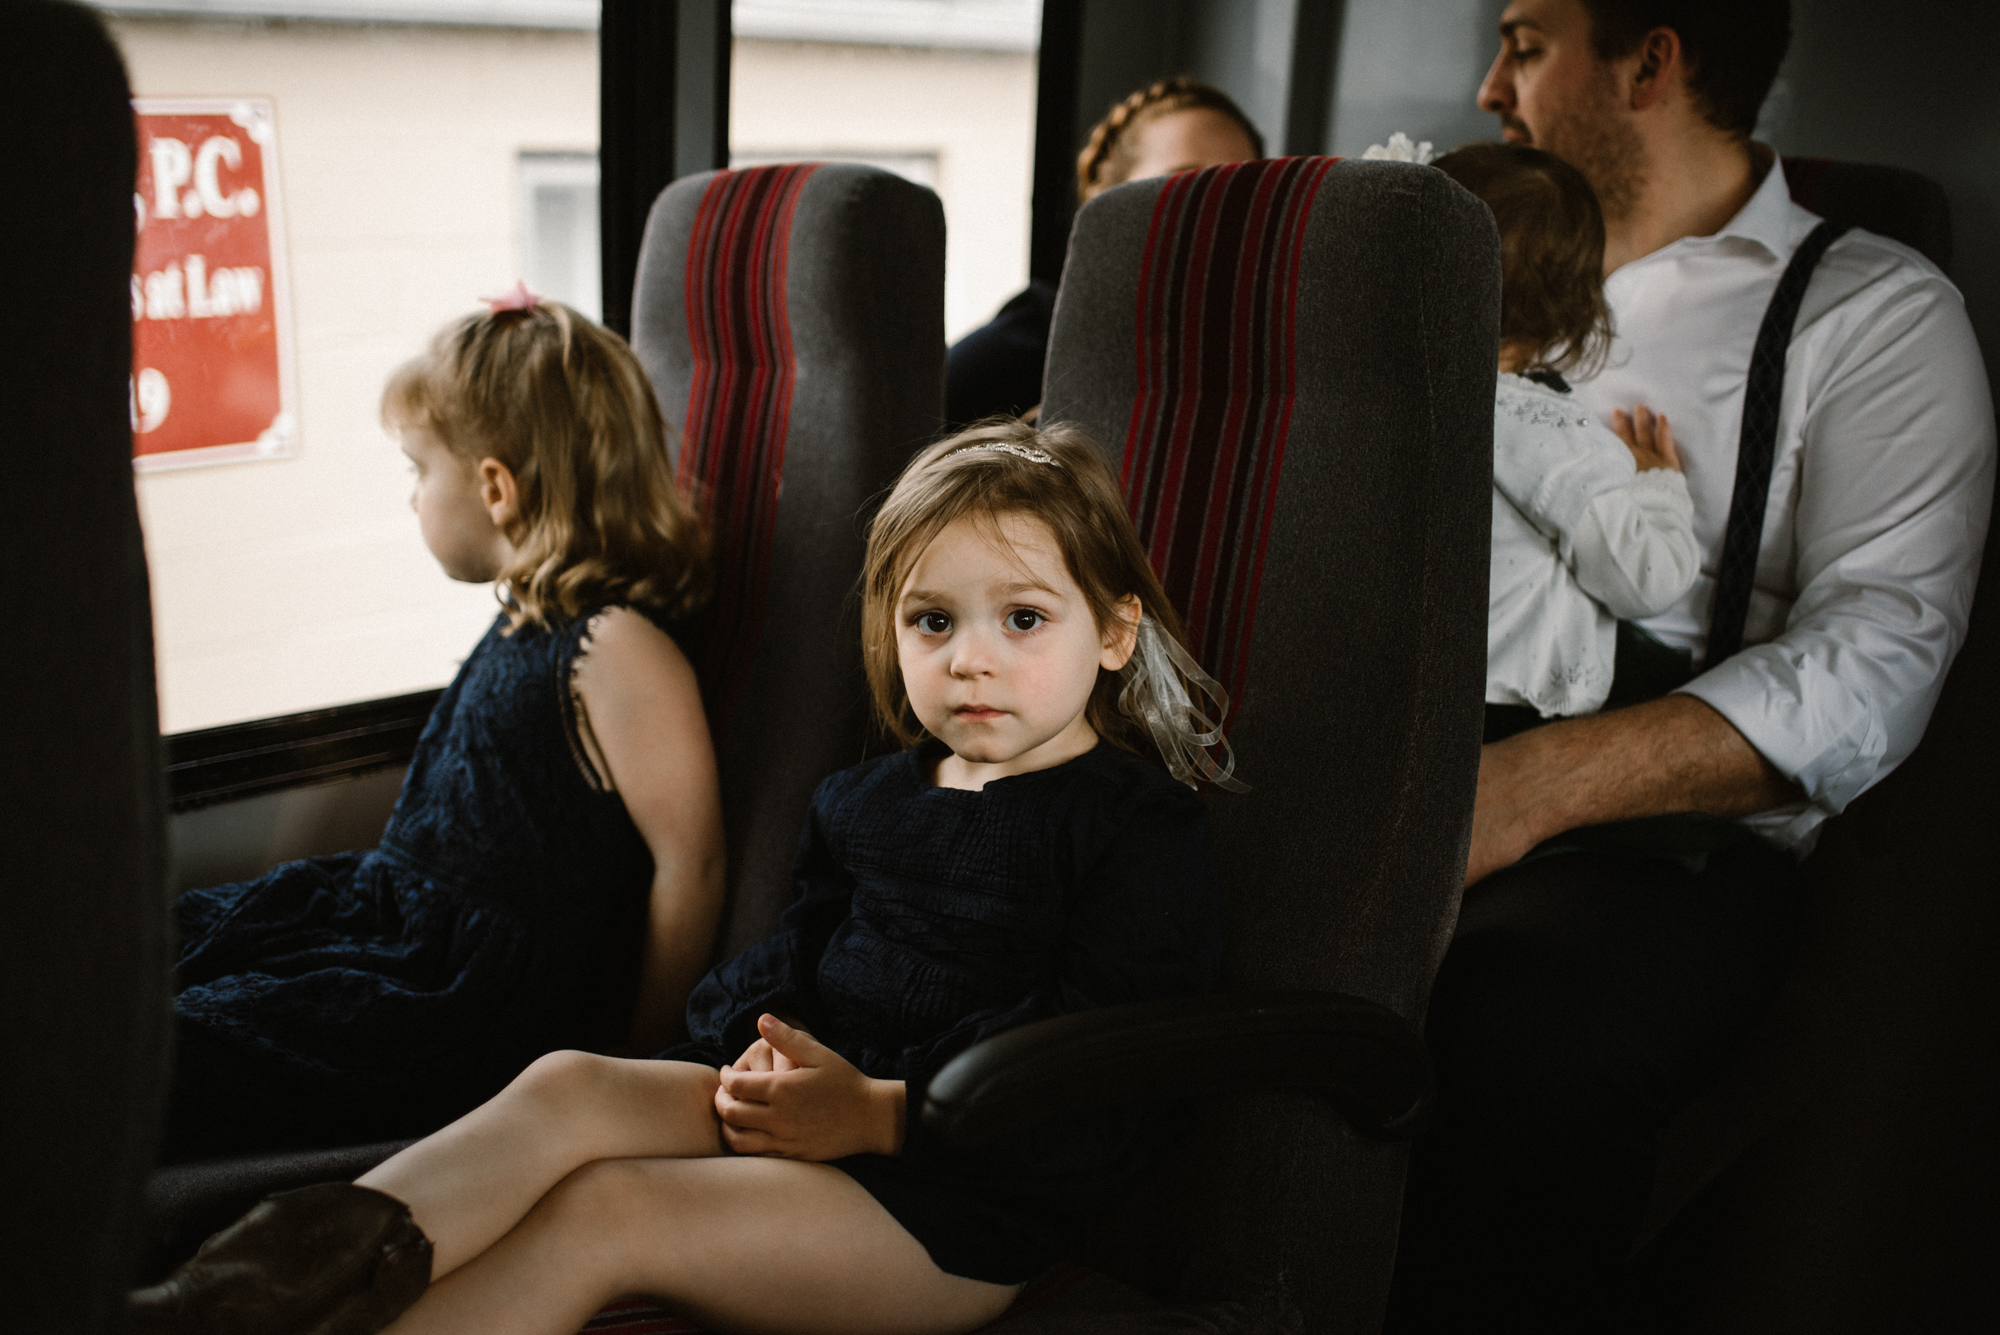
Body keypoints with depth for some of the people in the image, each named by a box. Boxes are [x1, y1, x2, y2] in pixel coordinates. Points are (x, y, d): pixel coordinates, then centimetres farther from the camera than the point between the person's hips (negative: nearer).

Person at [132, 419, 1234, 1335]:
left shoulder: (1141, 830, -7)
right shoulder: (869, 796, 16)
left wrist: (876, 1112, -21)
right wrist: (763, 1048, -4)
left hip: (960, 1196, -7)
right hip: (819, 1094, 7)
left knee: (604, 1210, -24)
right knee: (564, 1088, -20)